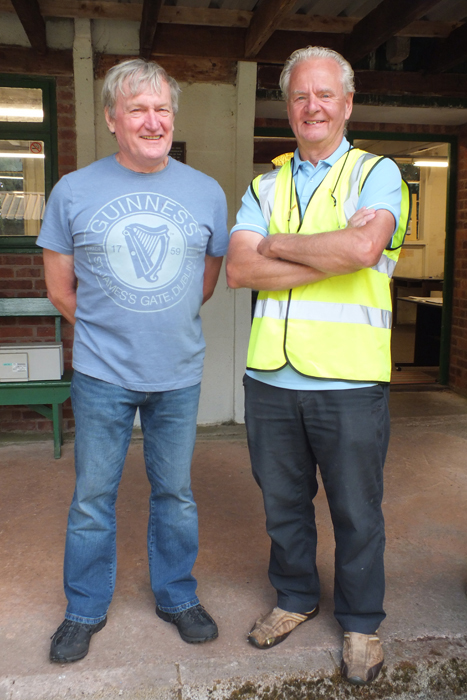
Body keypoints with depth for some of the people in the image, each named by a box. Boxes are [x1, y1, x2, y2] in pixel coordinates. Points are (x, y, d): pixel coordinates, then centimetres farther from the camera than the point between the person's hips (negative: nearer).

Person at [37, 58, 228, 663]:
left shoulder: (206, 193, 2)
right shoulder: (73, 191, -2)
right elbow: (59, 285, 5)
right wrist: (107, 329, 8)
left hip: (179, 375, 2)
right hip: (102, 375, -1)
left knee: (175, 492, 14)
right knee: (93, 496, 10)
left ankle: (177, 597, 35)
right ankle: (85, 610, 31)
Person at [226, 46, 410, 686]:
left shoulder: (377, 174, 3)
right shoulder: (265, 187, 12)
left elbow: (362, 246, -18)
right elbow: (239, 269, -4)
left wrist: (276, 244, -7)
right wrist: (332, 259, -12)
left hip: (348, 381, -3)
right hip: (271, 377, 4)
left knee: (356, 512, 10)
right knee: (283, 502, 17)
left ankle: (361, 622, 32)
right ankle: (296, 597, 40)